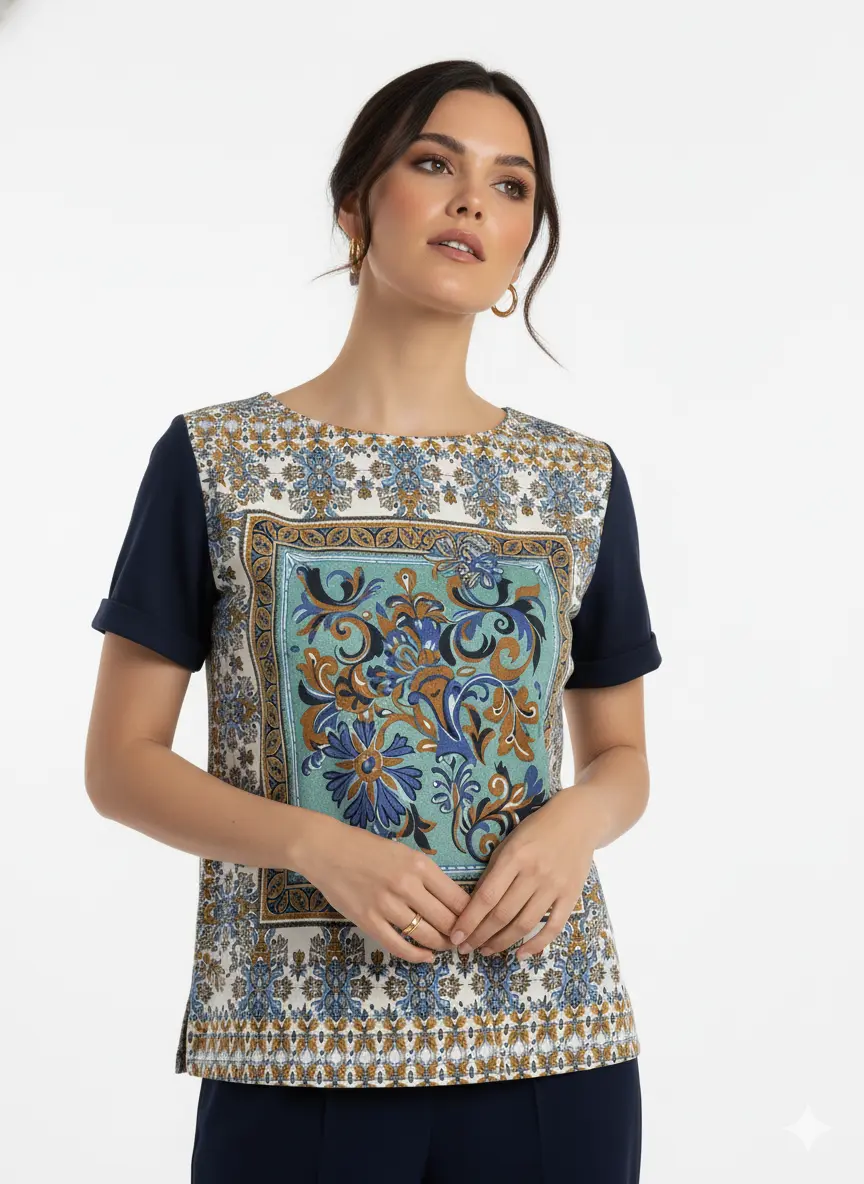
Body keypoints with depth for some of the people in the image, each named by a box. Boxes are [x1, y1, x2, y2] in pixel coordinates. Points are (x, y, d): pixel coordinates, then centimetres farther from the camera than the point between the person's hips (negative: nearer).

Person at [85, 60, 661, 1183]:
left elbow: (621, 755, 13)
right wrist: (320, 845, -17)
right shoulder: (214, 459, -1)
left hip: (549, 1046, 3)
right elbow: (121, 761, -1)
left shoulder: (582, 479, 6)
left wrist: (578, 820, -10)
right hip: (295, 1053, -2)